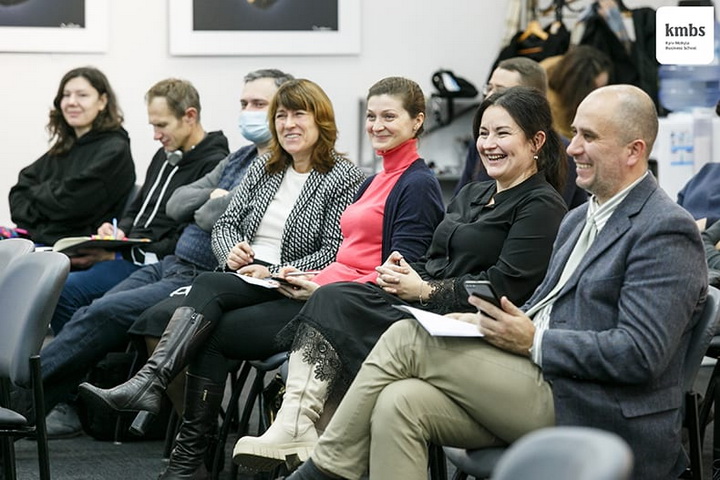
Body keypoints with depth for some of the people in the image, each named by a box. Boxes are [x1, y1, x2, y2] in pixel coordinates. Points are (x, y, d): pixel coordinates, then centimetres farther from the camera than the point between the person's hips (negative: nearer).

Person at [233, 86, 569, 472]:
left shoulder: (542, 206, -4)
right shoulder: (471, 195, 25)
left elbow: (505, 286, -13)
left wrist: (423, 291, -13)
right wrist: (404, 272, -2)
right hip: (423, 306, 8)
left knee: (338, 310, -23)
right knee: (331, 298, -18)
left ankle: (296, 430, -27)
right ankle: (293, 429, -33)